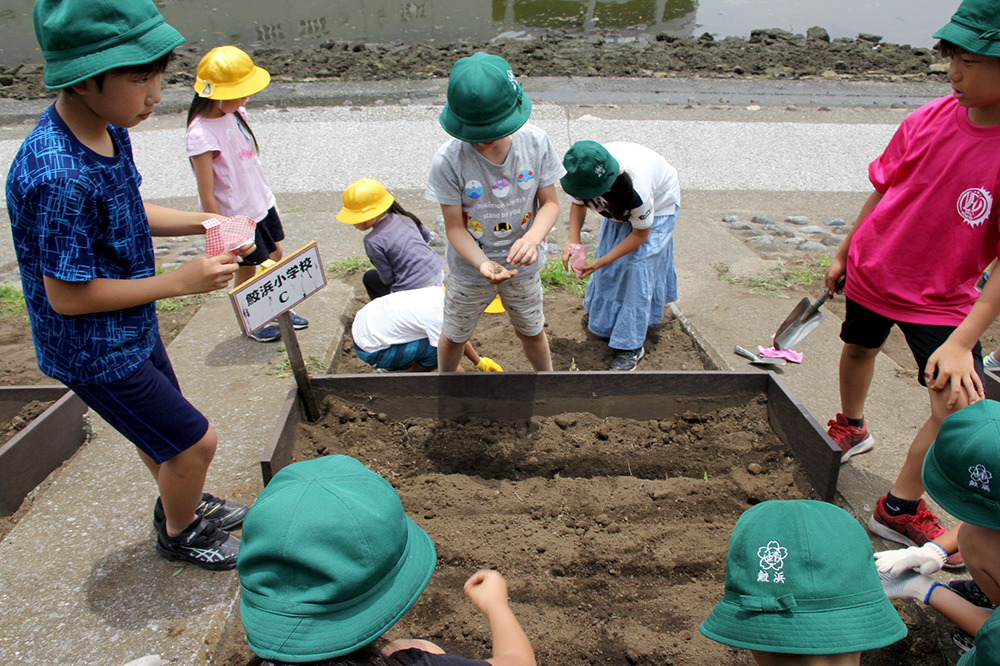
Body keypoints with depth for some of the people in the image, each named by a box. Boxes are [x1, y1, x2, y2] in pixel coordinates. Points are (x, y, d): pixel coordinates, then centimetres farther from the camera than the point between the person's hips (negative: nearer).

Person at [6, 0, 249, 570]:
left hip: (132, 330, 8)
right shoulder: (59, 178, -33)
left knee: (162, 433, 26)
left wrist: (199, 223, -5)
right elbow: (67, 295, -27)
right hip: (95, 352, -8)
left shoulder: (109, 131, -6)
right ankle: (178, 533, 33)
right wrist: (179, 282, -24)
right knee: (194, 440, 5)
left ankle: (184, 503, 53)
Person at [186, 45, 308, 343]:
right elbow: (207, 196, -23)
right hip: (235, 216, -7)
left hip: (261, 203, 7)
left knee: (274, 256, 18)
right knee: (246, 270, 10)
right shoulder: (201, 134, -26)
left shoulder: (235, 113, -2)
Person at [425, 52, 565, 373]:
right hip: (470, 267, -1)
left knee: (531, 332, 24)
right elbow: (455, 227, -21)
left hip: (523, 264, 1)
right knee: (454, 335, 22)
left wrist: (533, 237, -32)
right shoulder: (448, 161, -28)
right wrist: (483, 264, -38)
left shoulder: (536, 142, -20)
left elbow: (550, 202, -11)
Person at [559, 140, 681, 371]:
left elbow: (640, 234, -26)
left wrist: (600, 262, -28)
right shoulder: (583, 175, -31)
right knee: (609, 265, 3)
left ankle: (632, 345, -6)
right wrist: (573, 240, -24)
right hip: (618, 204, 5)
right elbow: (578, 203, -8)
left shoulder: (637, 191, -44)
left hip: (659, 203, -5)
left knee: (639, 267, -12)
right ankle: (601, 314, 28)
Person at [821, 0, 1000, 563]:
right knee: (859, 348, 23)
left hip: (944, 298, -3)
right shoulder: (930, 119, -13)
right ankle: (851, 428, 55)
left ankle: (900, 507, 10)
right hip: (873, 271, 4)